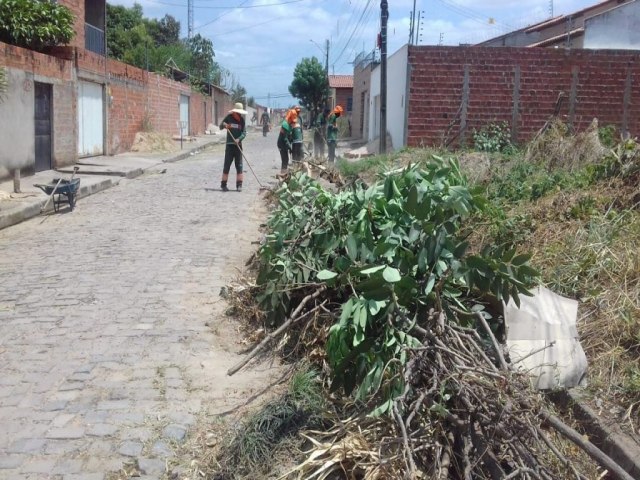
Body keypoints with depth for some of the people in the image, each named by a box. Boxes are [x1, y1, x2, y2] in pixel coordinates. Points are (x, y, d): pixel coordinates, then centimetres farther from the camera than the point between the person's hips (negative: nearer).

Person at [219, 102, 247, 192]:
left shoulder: (242, 120, 2)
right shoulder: (229, 117, -1)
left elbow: (244, 132, -2)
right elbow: (220, 127, 5)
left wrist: (239, 139, -19)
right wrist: (224, 125, -18)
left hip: (238, 145, 1)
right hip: (229, 144, -1)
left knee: (239, 166, 1)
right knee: (227, 165, 0)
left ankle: (239, 185, 6)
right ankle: (223, 184, 7)